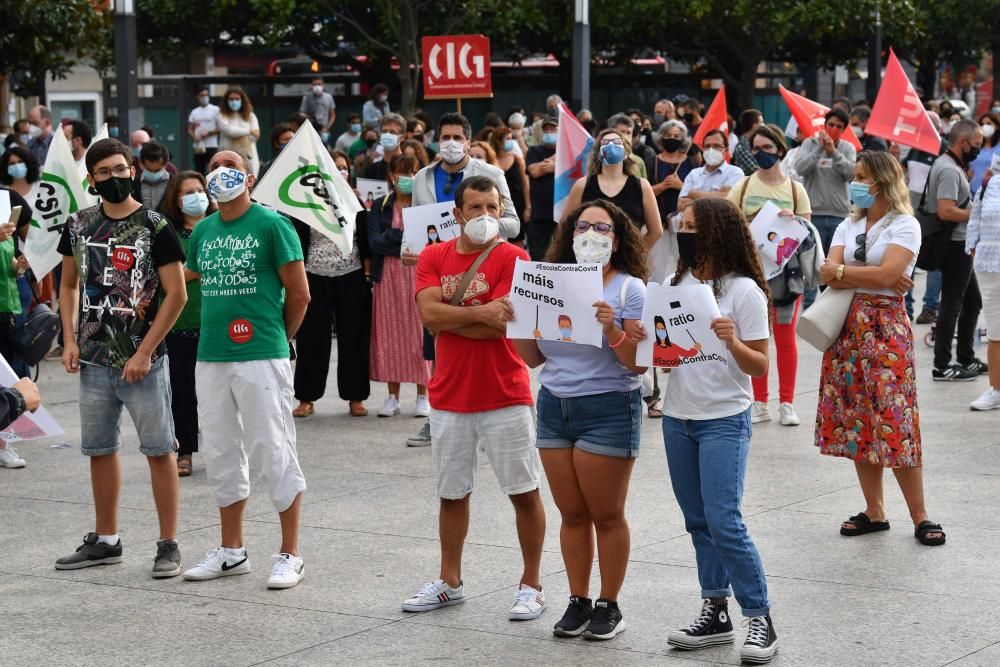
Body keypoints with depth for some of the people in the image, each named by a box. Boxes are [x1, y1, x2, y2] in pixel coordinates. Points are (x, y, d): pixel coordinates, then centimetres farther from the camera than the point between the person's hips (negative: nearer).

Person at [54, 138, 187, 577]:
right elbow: (69, 285, 17)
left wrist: (144, 353, -13)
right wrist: (70, 340, 4)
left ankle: (168, 545, 5)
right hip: (94, 361, 5)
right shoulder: (78, 226, 7)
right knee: (99, 450, 13)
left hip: (143, 361, -5)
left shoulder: (154, 227, -8)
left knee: (159, 450, -1)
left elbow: (176, 294, -10)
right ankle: (105, 541, 25)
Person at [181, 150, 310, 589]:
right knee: (220, 453, 12)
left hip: (261, 357, -6)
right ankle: (231, 551, 23)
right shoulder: (202, 231, 12)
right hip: (210, 357, 7)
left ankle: (290, 555, 5)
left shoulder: (272, 226, -6)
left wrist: (278, 336, 4)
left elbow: (299, 293, -4)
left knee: (272, 452, -3)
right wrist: (219, 327, 15)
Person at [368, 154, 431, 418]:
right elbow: (374, 242, -4)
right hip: (388, 277, 2)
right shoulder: (380, 207, 9)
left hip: (418, 275, -2)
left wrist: (393, 238, -16)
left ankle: (423, 396, 3)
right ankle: (393, 396, 8)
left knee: (420, 333, -3)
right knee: (390, 335, 2)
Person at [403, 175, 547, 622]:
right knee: (452, 493, 14)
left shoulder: (512, 258, -7)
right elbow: (429, 314, -10)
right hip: (449, 397, 4)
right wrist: (478, 313, -20)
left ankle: (531, 586, 12)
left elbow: (500, 326, -17)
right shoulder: (434, 257, 5)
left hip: (505, 397, -4)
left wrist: (448, 316, -10)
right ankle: (449, 582, 27)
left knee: (524, 493, 1)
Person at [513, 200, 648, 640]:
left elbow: (639, 363, -12)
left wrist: (612, 330, -27)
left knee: (606, 515, 3)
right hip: (554, 406, 5)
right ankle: (578, 602, 18)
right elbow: (533, 358, 11)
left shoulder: (630, 288, -6)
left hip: (608, 409, -5)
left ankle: (608, 606, 13)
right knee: (572, 514, 9)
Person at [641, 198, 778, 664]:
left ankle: (760, 619, -1)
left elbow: (760, 367, -8)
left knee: (724, 522, -11)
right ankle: (715, 613, 22)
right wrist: (642, 339, -9)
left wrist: (733, 342, -27)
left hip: (724, 420, -6)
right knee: (698, 522, 11)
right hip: (677, 418, 6)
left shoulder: (743, 291, -10)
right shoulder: (674, 284, 7)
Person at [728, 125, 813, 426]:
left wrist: (792, 220, -14)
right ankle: (760, 403, 12)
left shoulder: (795, 189, 4)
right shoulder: (743, 187, 5)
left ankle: (786, 403, 8)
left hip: (785, 269, -1)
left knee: (786, 337, 1)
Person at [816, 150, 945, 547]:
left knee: (893, 422, -9)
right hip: (847, 326, 6)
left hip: (885, 325, -6)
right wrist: (871, 278, -12)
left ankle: (920, 517, -2)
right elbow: (829, 275, -1)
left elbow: (887, 275, -18)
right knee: (857, 421, 6)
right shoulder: (848, 227, 13)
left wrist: (841, 271, -7)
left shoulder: (904, 225, -4)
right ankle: (874, 512, 14)